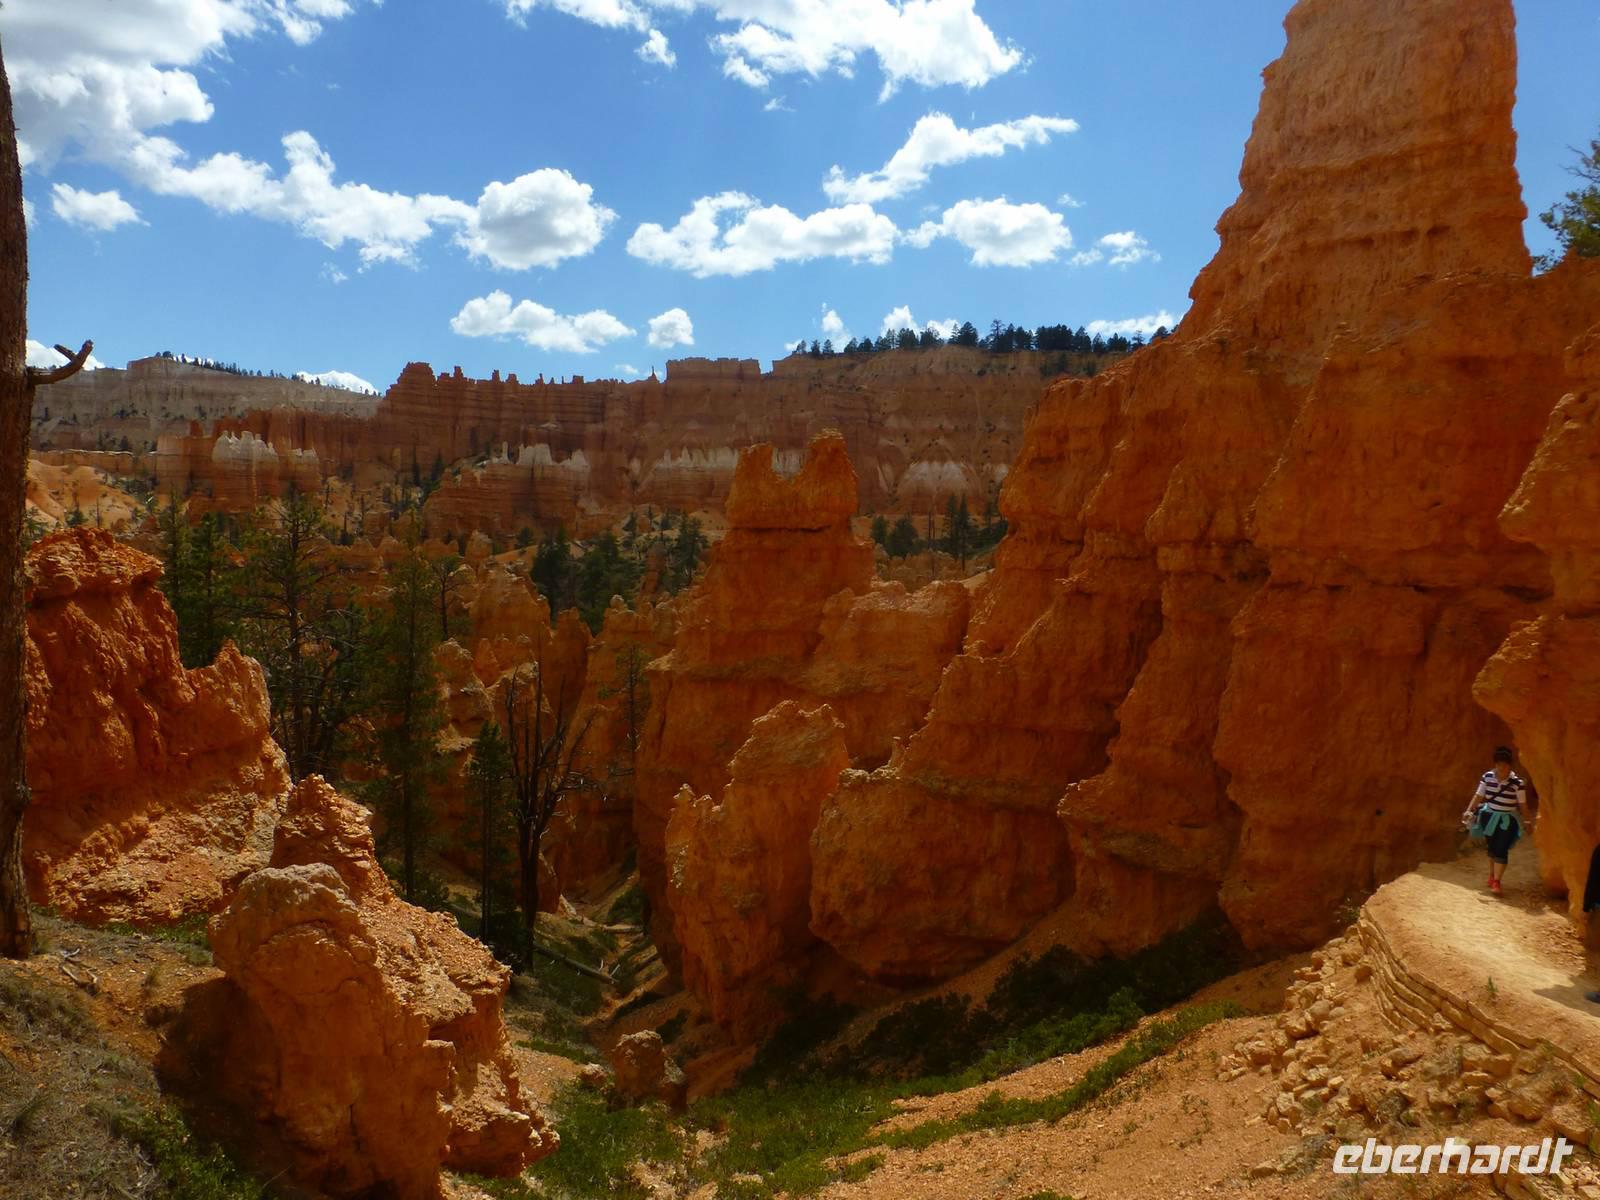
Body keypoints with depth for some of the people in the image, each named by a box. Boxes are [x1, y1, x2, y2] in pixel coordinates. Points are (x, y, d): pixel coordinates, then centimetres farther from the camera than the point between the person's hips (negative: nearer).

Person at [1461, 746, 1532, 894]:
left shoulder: (1517, 782, -17)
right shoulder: (1488, 776, -7)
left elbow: (1522, 804, -9)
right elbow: (1478, 795, -2)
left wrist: (1528, 821, -6)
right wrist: (1469, 810, -9)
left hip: (1507, 820, -3)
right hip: (1489, 817, 3)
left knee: (1501, 850, -8)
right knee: (1492, 847, 18)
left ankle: (1496, 881, -2)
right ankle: (1492, 874, 37)